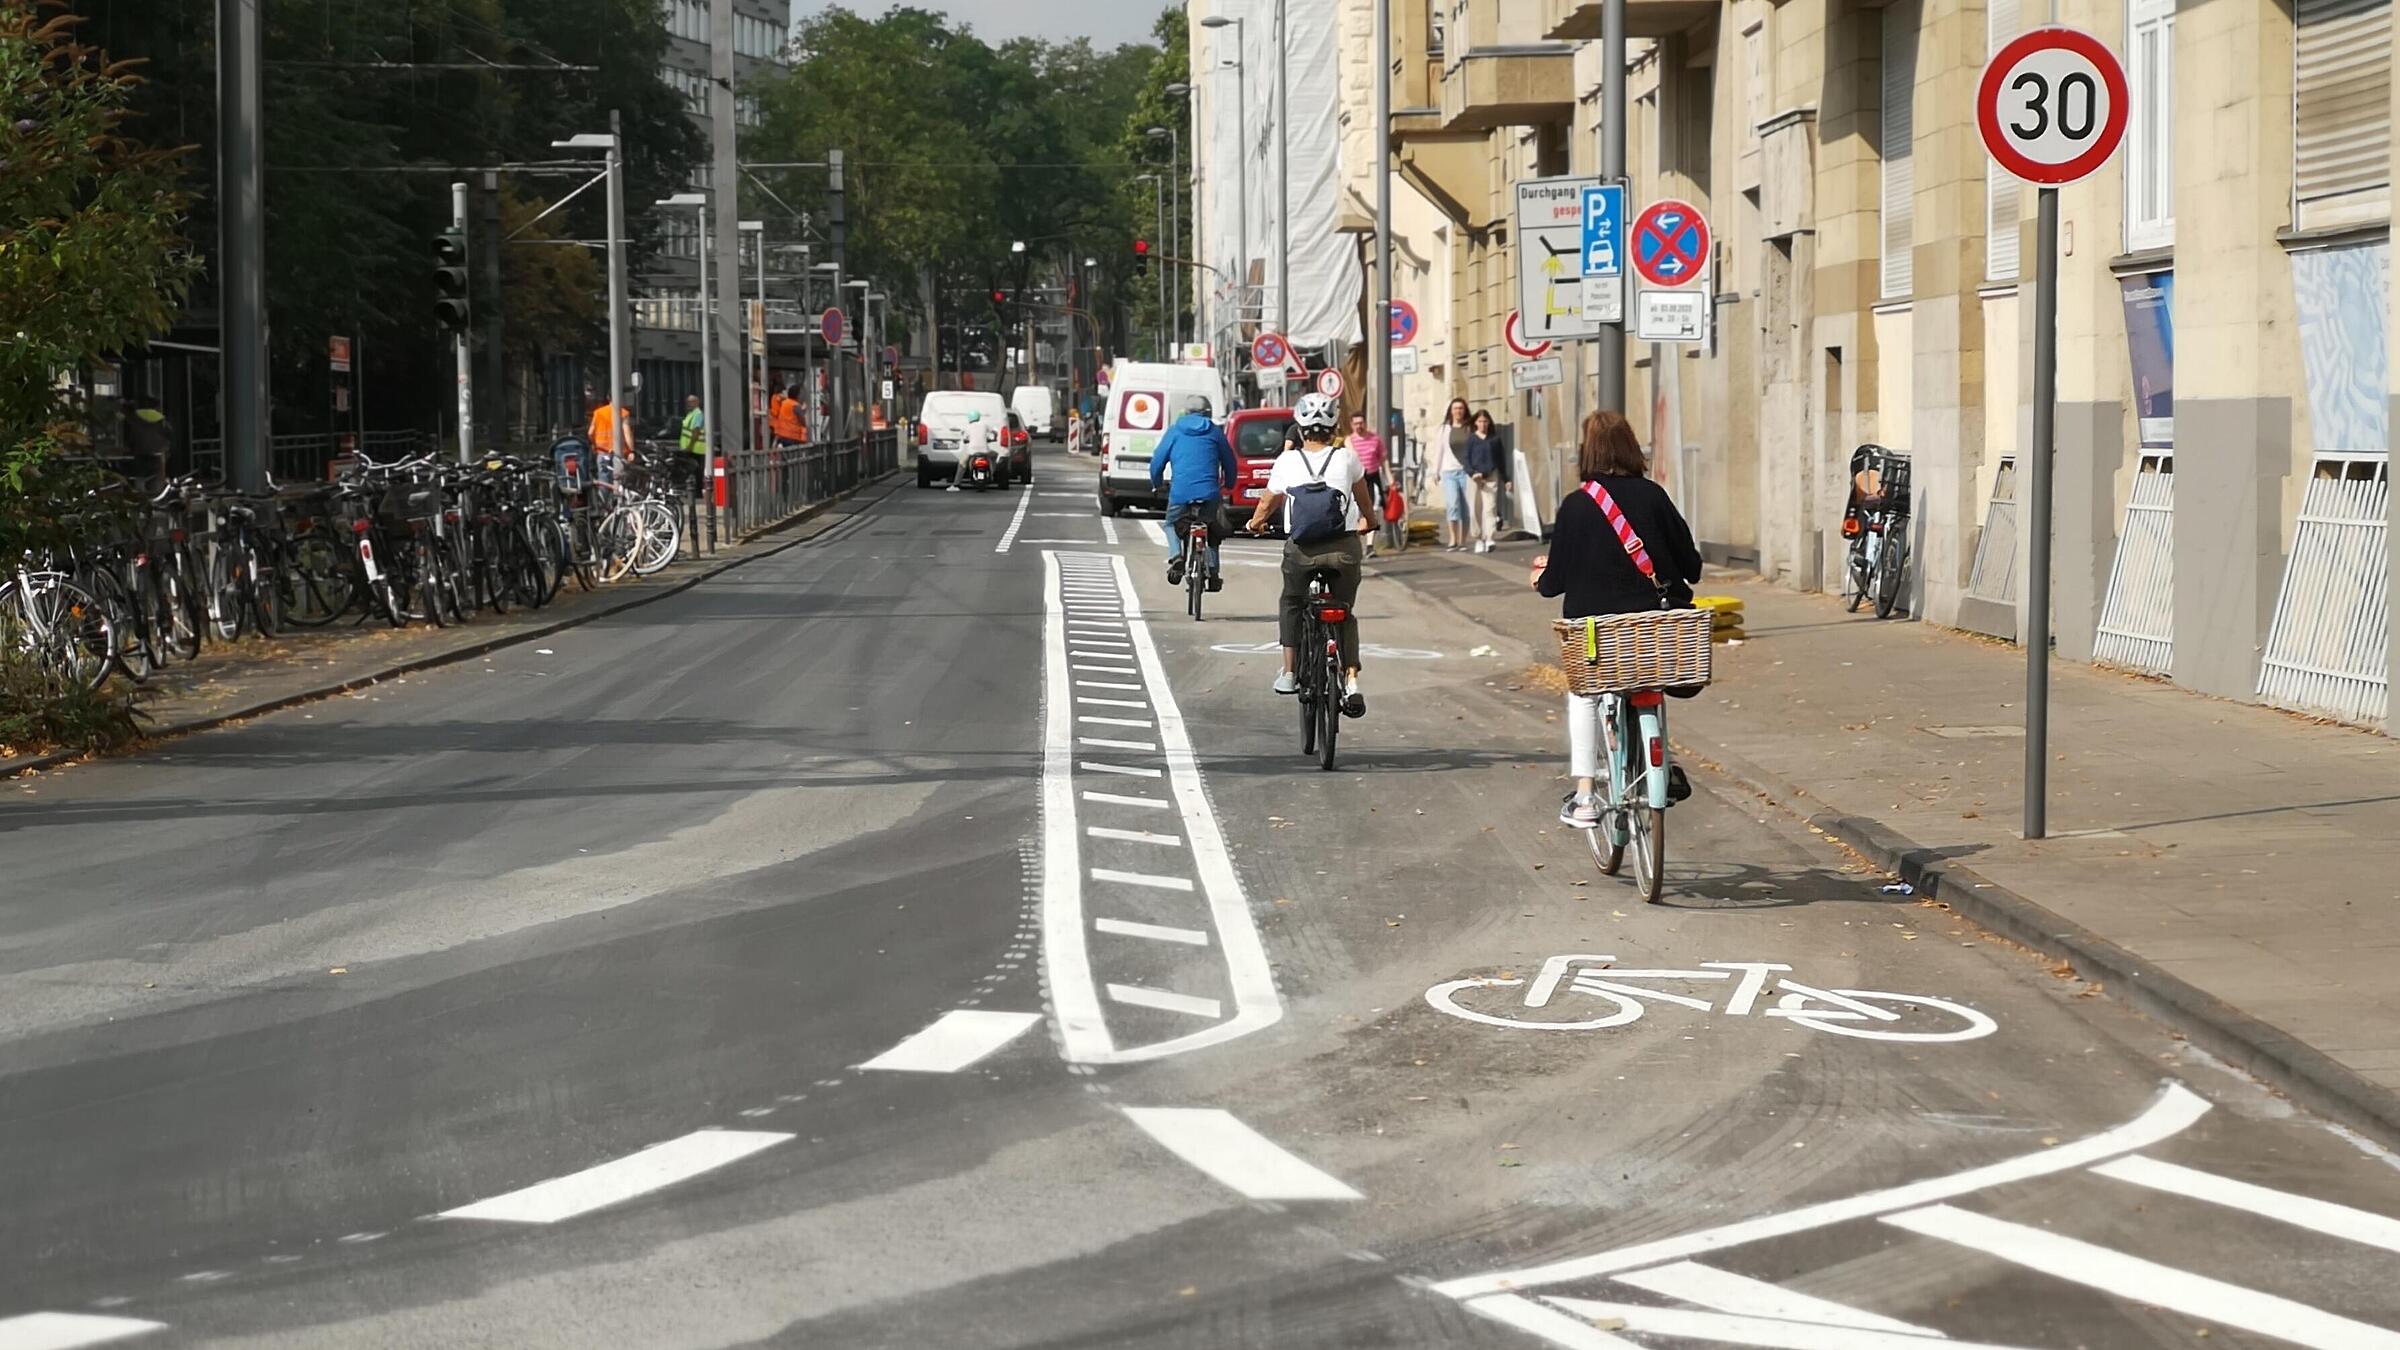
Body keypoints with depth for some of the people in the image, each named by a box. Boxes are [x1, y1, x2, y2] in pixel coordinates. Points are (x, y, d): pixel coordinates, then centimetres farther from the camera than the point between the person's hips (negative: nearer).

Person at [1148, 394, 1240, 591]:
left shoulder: (1175, 431, 9)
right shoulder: (1215, 432, 11)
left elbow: (1157, 461, 8)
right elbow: (1230, 463, 18)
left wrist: (1155, 484, 25)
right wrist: (1229, 485, 36)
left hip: (1180, 493, -1)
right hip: (1209, 493, 1)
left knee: (1172, 524, 22)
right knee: (1211, 530, 21)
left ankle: (1176, 557, -4)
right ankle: (1213, 571, 10)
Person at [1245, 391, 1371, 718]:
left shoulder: (1287, 461, 3)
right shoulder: (1346, 458, 7)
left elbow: (1268, 502, 14)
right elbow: (1361, 493, 26)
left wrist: (1255, 523, 36)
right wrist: (1367, 521, 47)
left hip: (1301, 549, -1)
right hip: (1344, 547, 1)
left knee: (1291, 604, 23)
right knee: (1345, 613, 14)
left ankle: (1289, 673, 18)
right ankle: (1350, 679, -2)